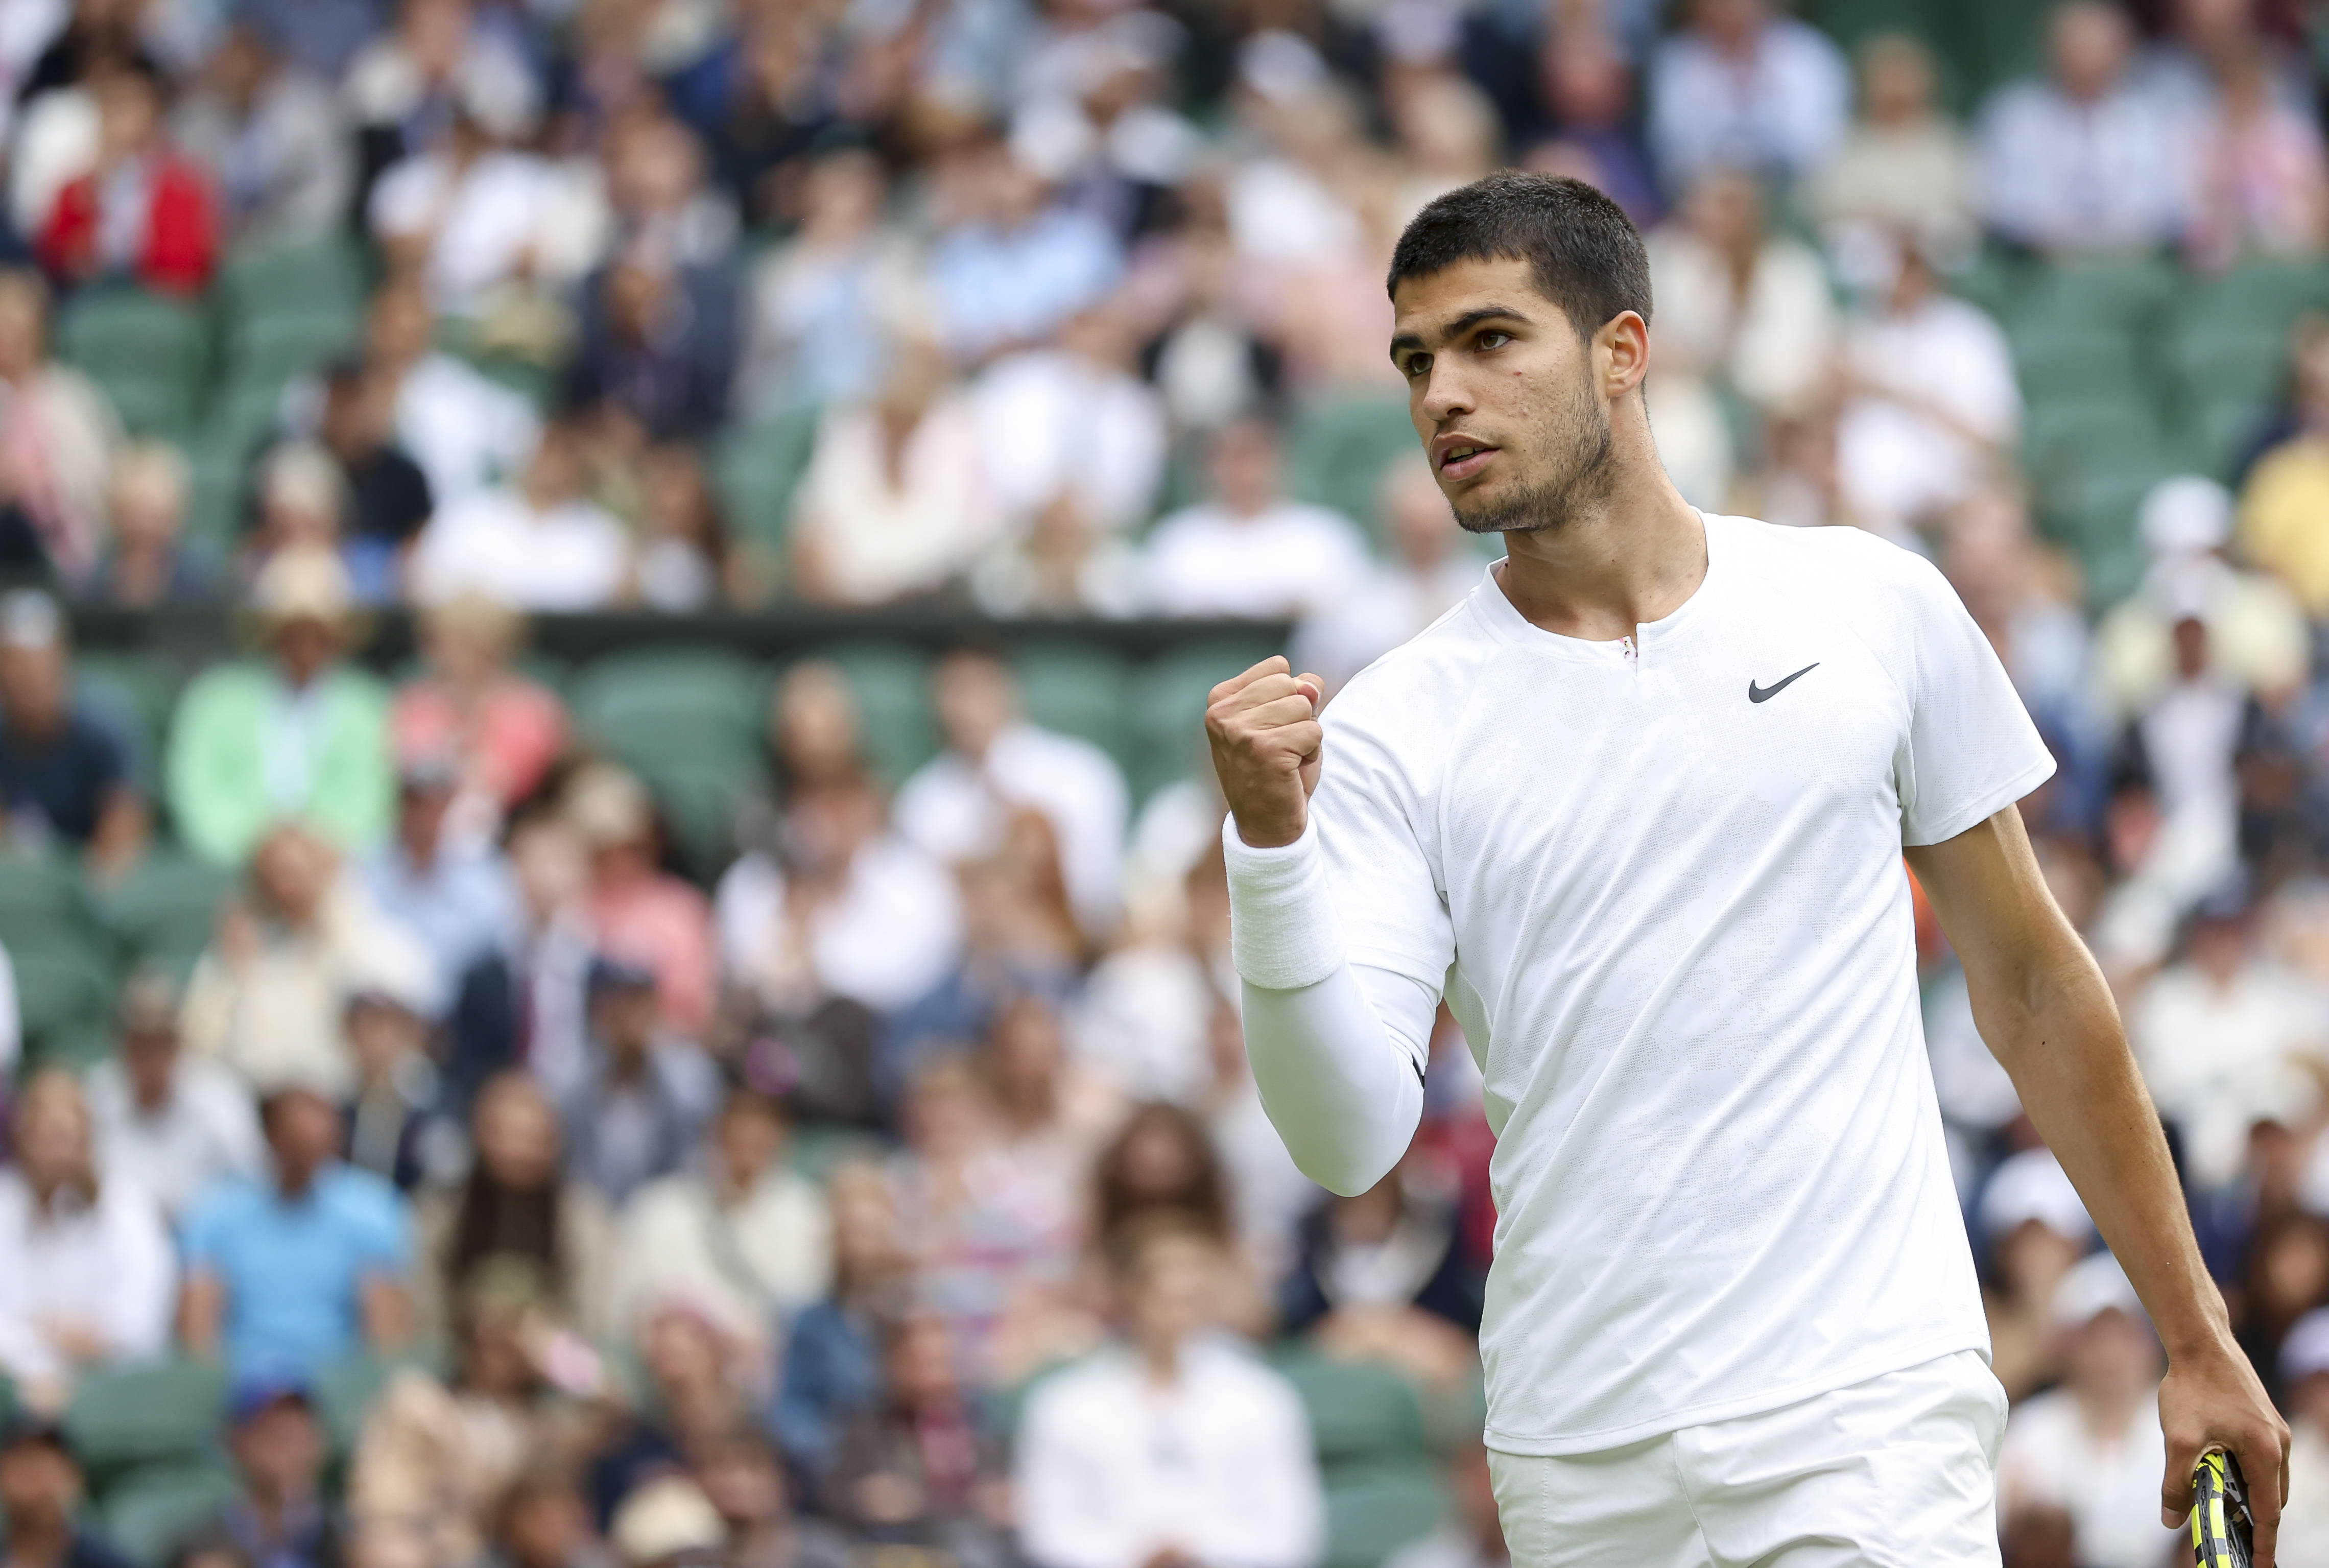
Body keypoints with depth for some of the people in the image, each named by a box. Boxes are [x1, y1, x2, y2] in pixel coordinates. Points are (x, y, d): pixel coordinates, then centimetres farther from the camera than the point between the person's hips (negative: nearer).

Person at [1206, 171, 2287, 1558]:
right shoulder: (1391, 735, 2)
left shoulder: (1875, 608, 4)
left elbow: (2033, 986, 11)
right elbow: (1351, 1145, -8)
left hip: (1868, 1432, -2)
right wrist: (1271, 845, -22)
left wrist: (2198, 1342, 11)